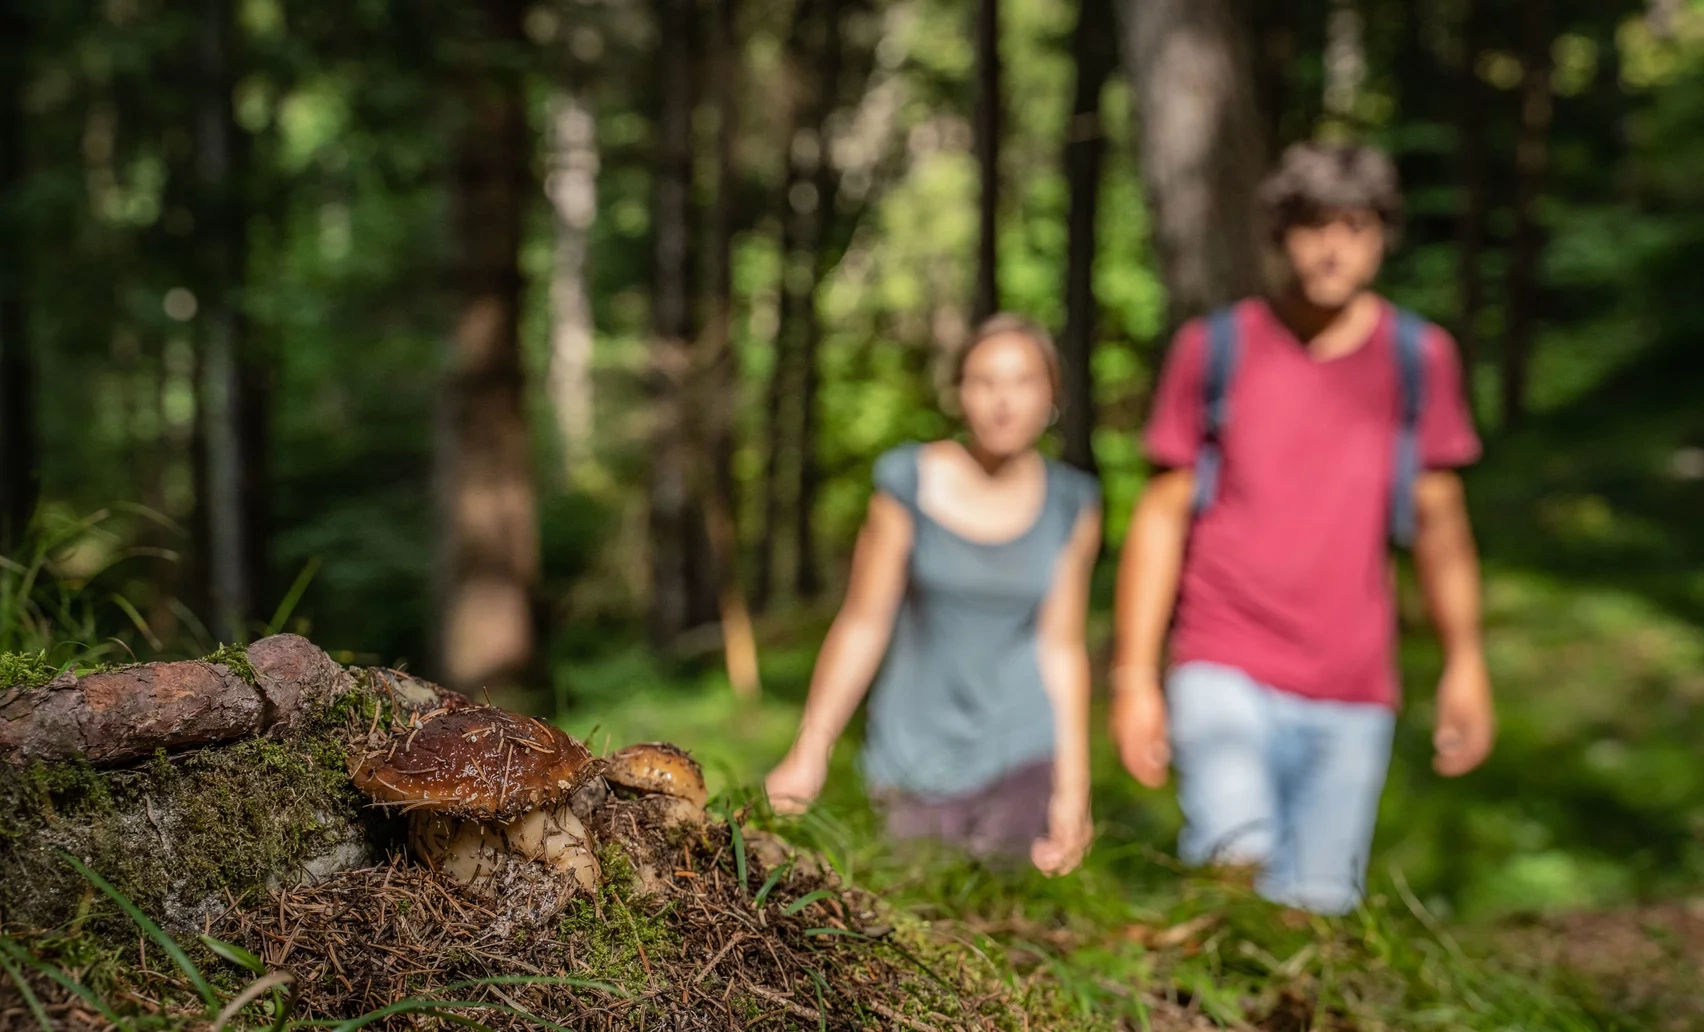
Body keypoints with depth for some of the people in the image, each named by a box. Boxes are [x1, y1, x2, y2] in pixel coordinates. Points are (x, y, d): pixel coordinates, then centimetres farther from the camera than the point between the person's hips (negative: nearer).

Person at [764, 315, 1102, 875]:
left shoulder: (1071, 505, -1)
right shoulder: (908, 484, -6)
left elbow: (1062, 646, 0)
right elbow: (861, 625, -4)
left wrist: (1073, 790, -2)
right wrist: (809, 752, -5)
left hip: (1024, 750, 1)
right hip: (919, 748, 0)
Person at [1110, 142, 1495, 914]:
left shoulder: (1419, 357, 7)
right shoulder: (1215, 349, 1)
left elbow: (1439, 518, 14)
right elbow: (1163, 512, 3)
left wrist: (1464, 661, 10)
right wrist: (1134, 677, 0)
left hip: (1353, 694, 2)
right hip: (1226, 672, -2)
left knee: (1318, 904, 6)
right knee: (1237, 857, -25)